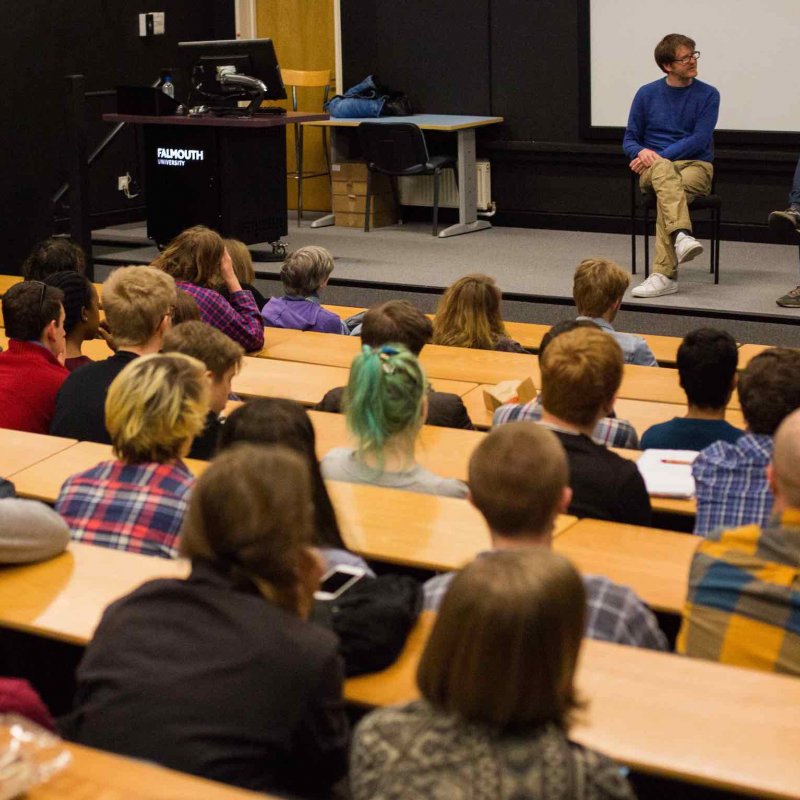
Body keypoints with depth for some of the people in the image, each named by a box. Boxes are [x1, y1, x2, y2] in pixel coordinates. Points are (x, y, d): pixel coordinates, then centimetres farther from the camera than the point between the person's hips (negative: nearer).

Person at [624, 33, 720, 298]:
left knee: (667, 192, -36)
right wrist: (642, 152, -13)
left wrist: (659, 156, -17)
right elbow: (629, 140, 12)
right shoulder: (647, 94, 8)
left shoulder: (708, 95, 2)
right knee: (664, 170, -39)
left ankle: (663, 275, -43)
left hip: (695, 166, -1)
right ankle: (682, 235, -63)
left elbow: (700, 140, -8)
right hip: (653, 167, 1)